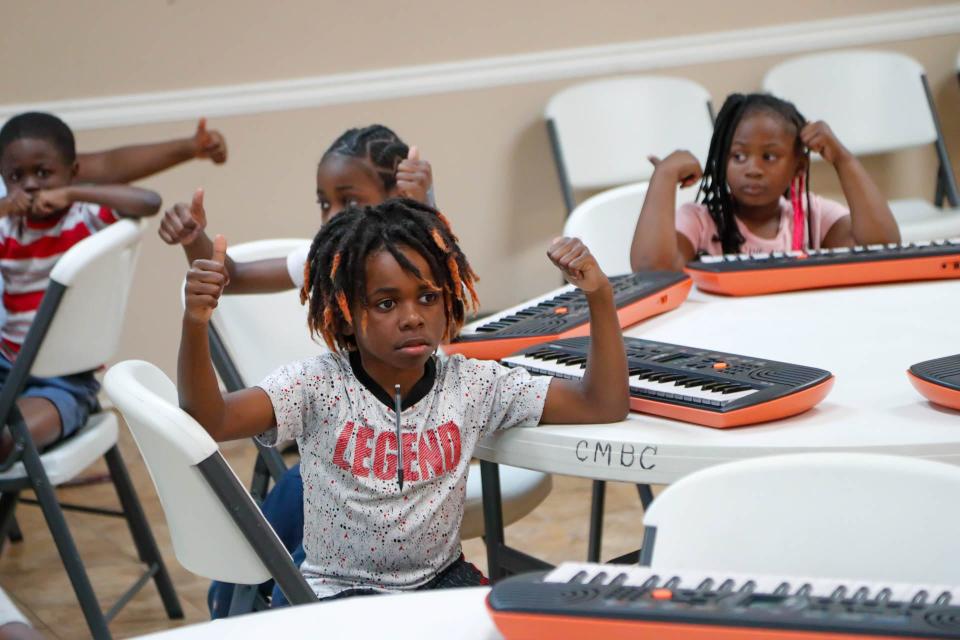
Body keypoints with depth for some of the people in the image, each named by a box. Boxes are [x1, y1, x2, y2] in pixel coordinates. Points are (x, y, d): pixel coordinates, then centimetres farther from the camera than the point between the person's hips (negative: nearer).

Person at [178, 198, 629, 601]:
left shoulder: (472, 385, -4)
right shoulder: (318, 386, -11)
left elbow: (604, 406, -6)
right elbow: (209, 419, -25)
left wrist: (600, 296, -17)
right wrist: (195, 325, -41)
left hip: (440, 581, 3)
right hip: (338, 592, -3)